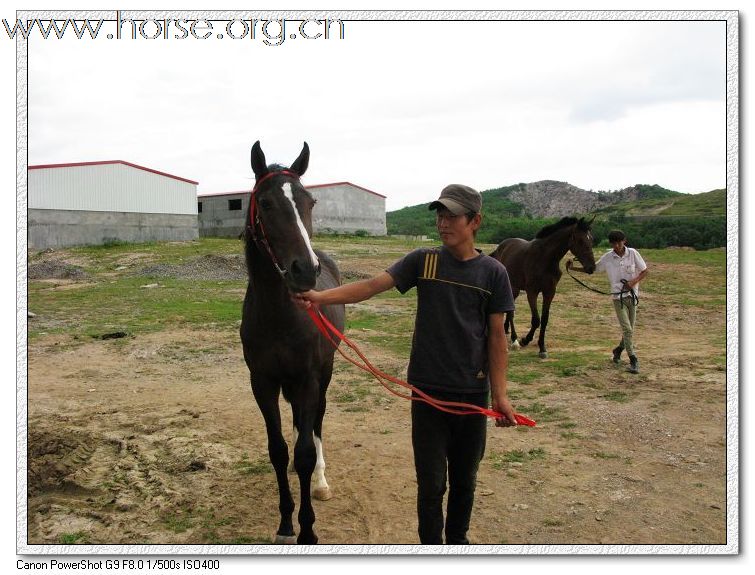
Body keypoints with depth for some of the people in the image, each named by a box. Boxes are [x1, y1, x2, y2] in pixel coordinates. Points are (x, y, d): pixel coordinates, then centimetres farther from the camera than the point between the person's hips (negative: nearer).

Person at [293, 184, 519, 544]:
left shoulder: (493, 273, -2)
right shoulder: (423, 261, -2)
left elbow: (496, 336, -1)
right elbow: (372, 286, -12)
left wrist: (500, 394, -5)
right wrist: (322, 296, -27)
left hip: (473, 392, 1)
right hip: (428, 390, -1)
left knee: (464, 479, 16)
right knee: (431, 482, 6)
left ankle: (457, 539, 39)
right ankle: (432, 546, 25)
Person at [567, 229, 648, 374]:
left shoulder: (633, 253, -4)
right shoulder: (607, 257, -2)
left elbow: (645, 271, 3)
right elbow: (593, 269, 8)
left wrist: (634, 281, -15)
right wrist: (573, 268, -2)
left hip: (632, 295, 1)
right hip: (618, 297, -1)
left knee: (629, 330, 10)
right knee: (627, 330, -10)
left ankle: (618, 350, 35)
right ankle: (633, 360, -7)